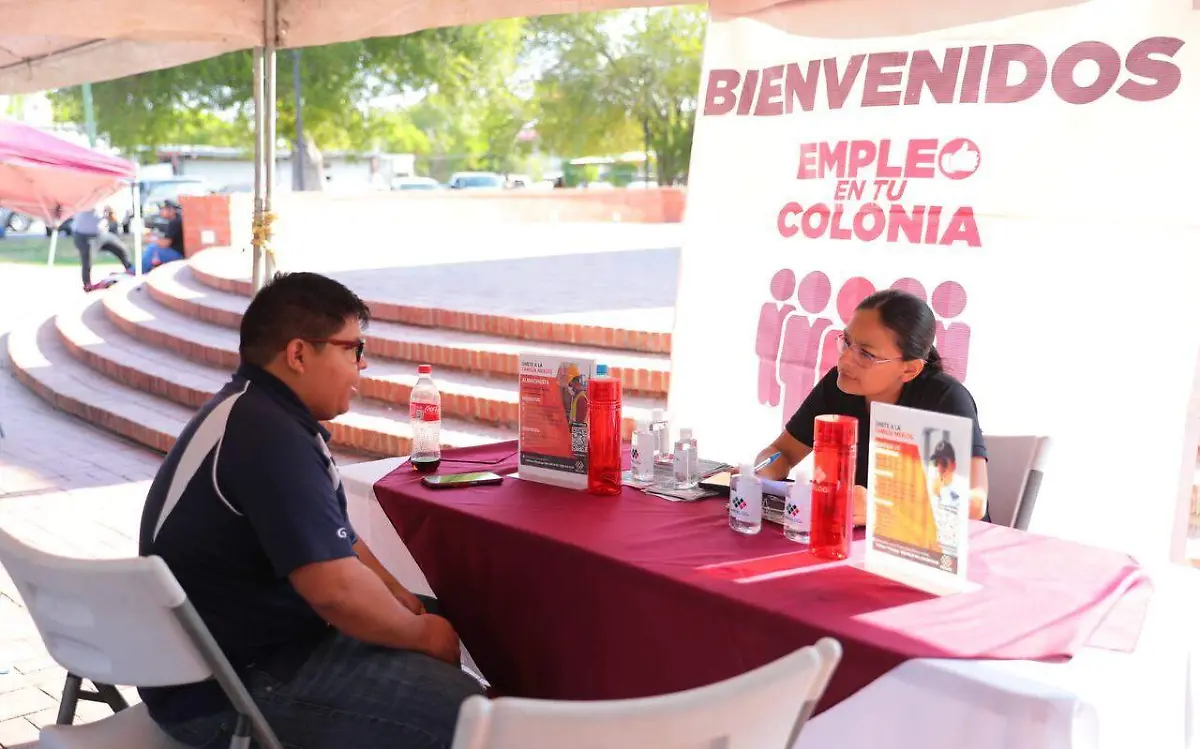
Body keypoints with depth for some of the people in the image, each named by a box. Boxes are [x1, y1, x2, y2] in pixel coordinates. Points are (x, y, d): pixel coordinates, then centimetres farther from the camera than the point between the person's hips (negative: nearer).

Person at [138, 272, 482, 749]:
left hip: (236, 639, 11)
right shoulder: (269, 435, -26)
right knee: (458, 710, -18)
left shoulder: (265, 413, 8)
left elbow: (333, 539, 17)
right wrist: (422, 635, -14)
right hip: (225, 689, -11)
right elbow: (338, 589, -31)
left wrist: (405, 602, 4)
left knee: (438, 615, 17)